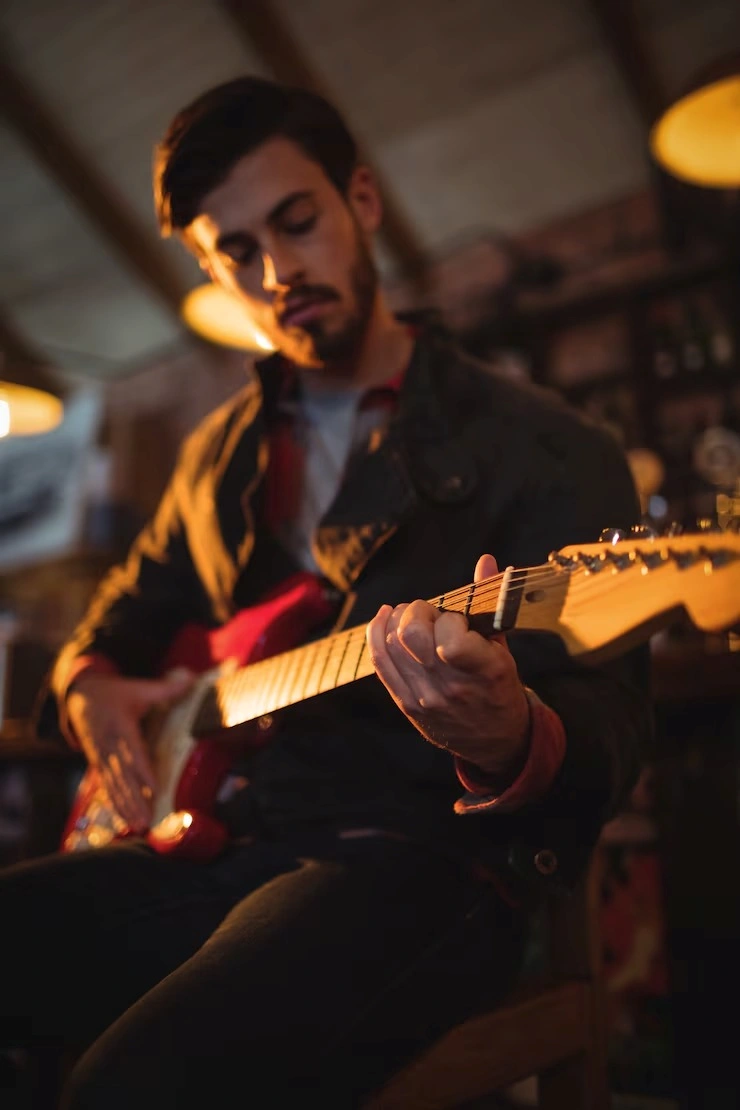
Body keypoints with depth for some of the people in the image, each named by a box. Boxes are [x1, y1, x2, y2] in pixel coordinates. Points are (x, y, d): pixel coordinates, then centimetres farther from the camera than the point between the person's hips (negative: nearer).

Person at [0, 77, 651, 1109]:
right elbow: (132, 604, 31)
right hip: (217, 851, 7)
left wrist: (506, 743, -35)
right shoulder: (218, 455, 16)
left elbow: (608, 726, -11)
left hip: (424, 862, -6)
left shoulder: (545, 450, -4)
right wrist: (89, 681, 9)